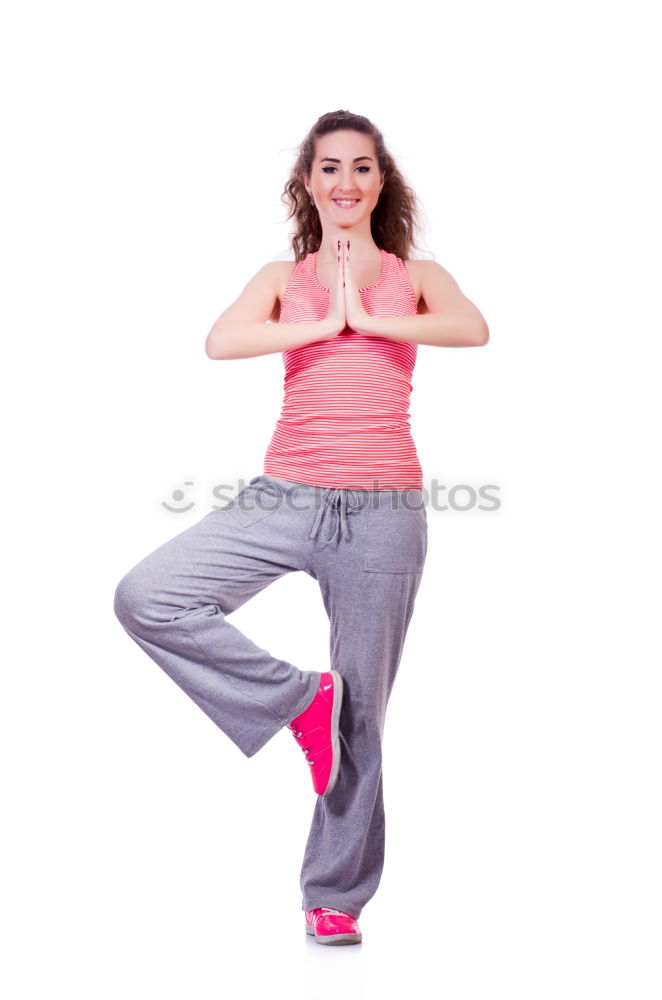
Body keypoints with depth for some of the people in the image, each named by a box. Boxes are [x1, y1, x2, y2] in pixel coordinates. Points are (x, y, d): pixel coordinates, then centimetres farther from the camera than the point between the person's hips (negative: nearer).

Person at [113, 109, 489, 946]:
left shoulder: (416, 276, 11)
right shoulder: (283, 277, 12)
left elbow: (473, 329, -12)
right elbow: (220, 342, -9)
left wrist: (368, 317, -8)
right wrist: (324, 324, -8)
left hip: (383, 509, -1)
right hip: (287, 497, 1)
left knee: (360, 712, 4)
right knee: (145, 596, -19)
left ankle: (335, 894, 20)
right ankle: (295, 696, -2)